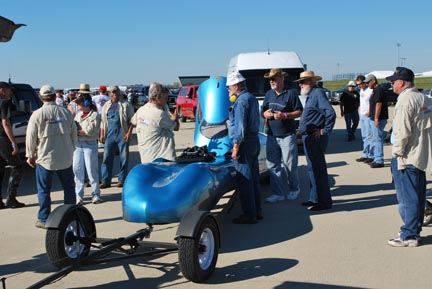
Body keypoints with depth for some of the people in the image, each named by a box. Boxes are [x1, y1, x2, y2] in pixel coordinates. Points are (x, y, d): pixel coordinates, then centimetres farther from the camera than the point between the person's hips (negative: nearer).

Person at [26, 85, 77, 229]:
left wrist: (30, 155, 5)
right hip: (65, 157, 3)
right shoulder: (66, 112, -1)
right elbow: (74, 133, 6)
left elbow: (31, 137, -7)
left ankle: (43, 219, 12)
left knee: (44, 190, 7)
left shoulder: (37, 114, -10)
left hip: (45, 158, -3)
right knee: (69, 187, 14)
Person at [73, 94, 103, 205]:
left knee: (91, 170, 1)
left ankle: (96, 194, 12)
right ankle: (78, 195, 13)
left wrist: (77, 131, -11)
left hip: (89, 144, -5)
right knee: (77, 170, 5)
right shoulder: (78, 114, 14)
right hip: (78, 144, 6)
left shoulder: (94, 115, -6)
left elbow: (90, 131, -15)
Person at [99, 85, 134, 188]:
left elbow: (131, 120, -1)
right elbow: (103, 121, 17)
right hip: (110, 134, 3)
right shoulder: (106, 106, 15)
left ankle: (122, 180, 12)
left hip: (122, 134, -3)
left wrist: (129, 132, -11)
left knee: (124, 157, 2)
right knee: (107, 157, 1)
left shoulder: (126, 104, 3)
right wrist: (102, 134, 10)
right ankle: (106, 180, 6)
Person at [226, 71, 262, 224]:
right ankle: (257, 211, 21)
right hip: (255, 141, 10)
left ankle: (249, 214, 1)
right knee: (254, 178, 14)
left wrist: (236, 147, -17)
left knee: (244, 179, -4)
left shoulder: (241, 101, -15)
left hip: (245, 143, -10)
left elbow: (240, 126, -20)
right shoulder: (252, 98, 15)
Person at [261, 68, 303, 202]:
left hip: (287, 135, -5)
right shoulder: (269, 94, 13)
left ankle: (294, 189, 23)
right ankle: (278, 193, 11)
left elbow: (299, 111, -5)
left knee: (290, 164, 1)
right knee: (273, 165, 4)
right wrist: (266, 114, -4)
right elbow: (263, 111, 20)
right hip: (272, 135, 5)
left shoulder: (291, 93, -4)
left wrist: (284, 115, -19)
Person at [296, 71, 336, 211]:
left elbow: (331, 113, -24)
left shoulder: (318, 93, -13)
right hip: (309, 137, 10)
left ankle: (325, 201, 2)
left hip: (316, 138, -10)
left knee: (318, 169, -5)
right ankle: (315, 198, 26)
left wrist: (325, 131, -18)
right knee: (312, 169, 16)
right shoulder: (311, 95, 17)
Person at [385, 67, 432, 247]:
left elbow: (403, 131, -21)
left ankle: (409, 236, 5)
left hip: (406, 157, -9)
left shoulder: (405, 101, -16)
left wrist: (397, 152, -13)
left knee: (407, 197, -2)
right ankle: (415, 230, 26)